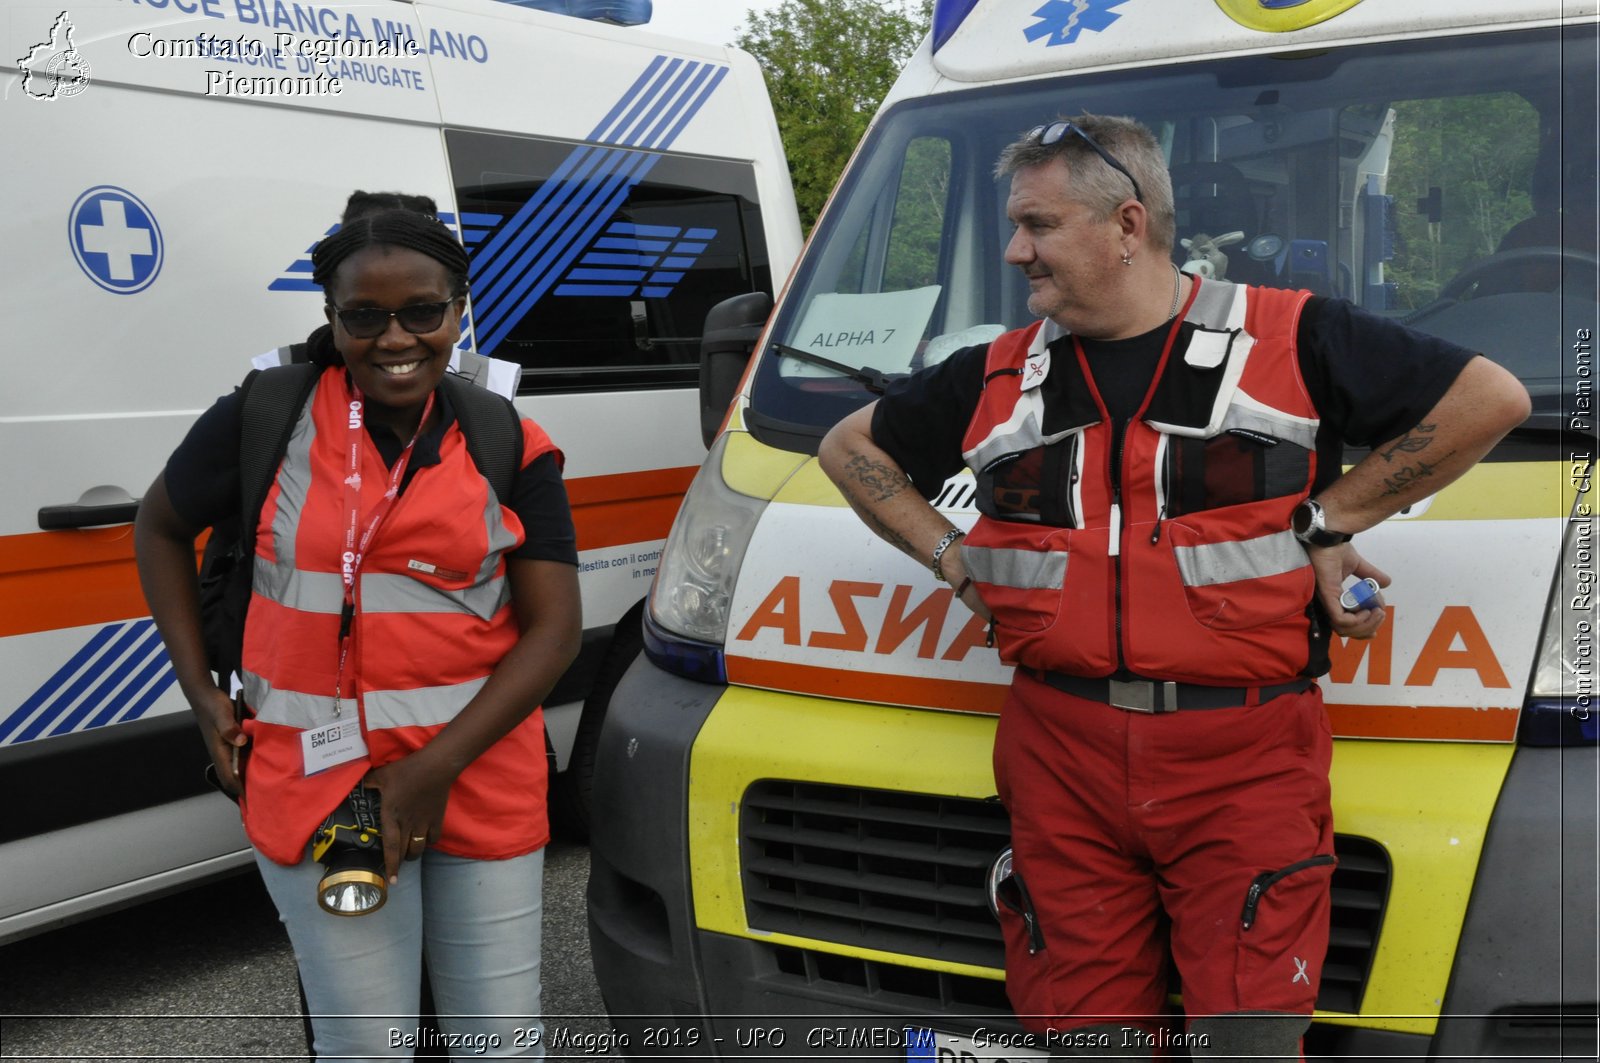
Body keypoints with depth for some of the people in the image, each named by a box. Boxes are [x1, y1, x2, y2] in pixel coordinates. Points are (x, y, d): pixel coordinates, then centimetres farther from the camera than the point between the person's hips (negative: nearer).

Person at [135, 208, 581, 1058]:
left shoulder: (510, 450, 0)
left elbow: (554, 628, -4)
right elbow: (160, 527, 12)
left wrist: (439, 765, -14)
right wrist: (202, 694, 4)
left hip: (484, 783, 2)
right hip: (317, 786, -1)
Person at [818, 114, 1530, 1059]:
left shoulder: (1293, 339, 0)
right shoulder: (998, 378, 12)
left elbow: (1493, 398, -1)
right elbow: (852, 445, 25)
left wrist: (1329, 521, -3)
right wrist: (946, 554, 11)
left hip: (1247, 762, -3)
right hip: (1061, 758, 4)